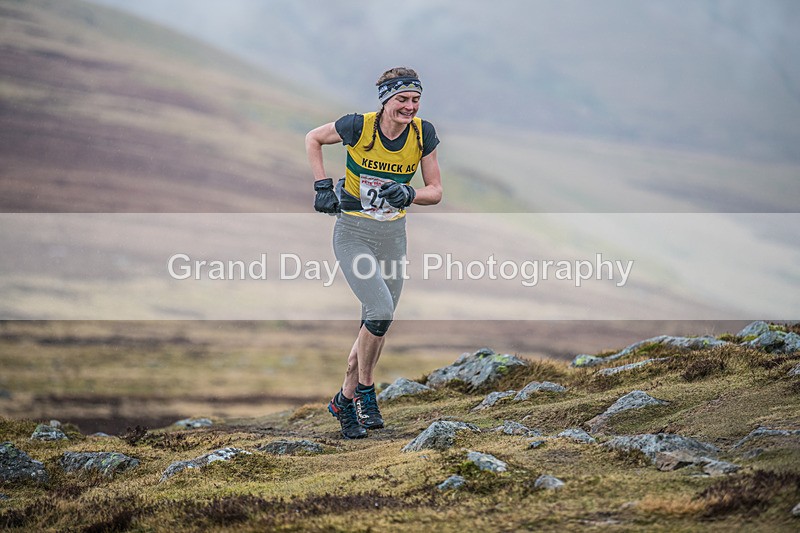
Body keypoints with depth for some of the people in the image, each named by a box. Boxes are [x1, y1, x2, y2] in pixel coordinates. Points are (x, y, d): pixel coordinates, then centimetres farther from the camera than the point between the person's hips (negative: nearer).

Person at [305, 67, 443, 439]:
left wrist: (408, 195, -20)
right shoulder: (359, 127, -16)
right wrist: (323, 186, -5)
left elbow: (435, 191, 0)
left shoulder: (423, 134, -7)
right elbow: (313, 139, 2)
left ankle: (346, 399, 25)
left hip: (392, 235, 4)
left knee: (378, 325, 9)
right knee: (381, 311, -20)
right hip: (353, 233, -4)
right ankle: (364, 391, -1)